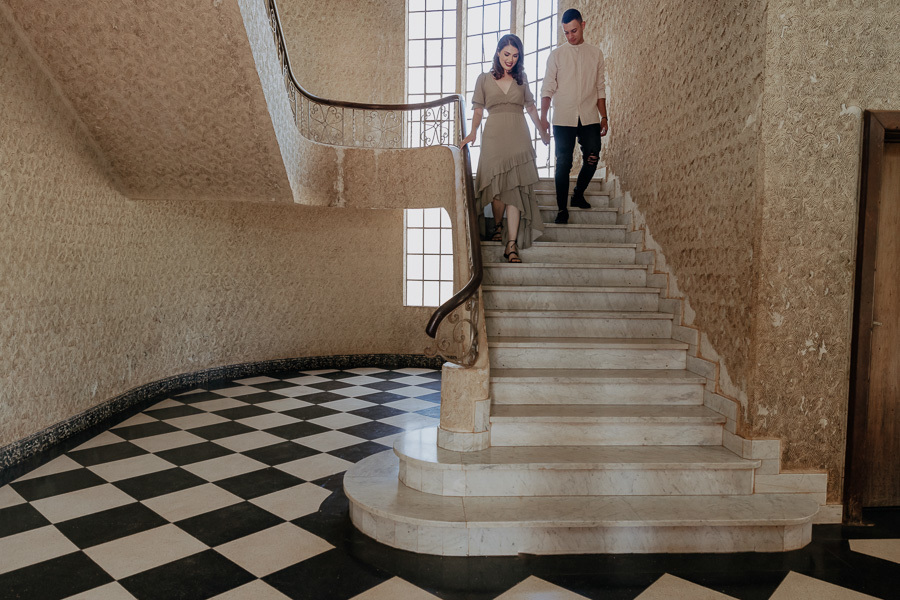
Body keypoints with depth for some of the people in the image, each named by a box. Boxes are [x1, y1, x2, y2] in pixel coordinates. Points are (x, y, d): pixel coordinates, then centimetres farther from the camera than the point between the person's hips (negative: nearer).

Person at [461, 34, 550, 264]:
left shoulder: (521, 79, 14)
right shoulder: (484, 79, 9)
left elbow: (531, 107, 22)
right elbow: (478, 110, 9)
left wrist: (543, 132, 27)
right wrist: (472, 132, -7)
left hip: (518, 138, 1)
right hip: (494, 137, -1)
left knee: (515, 188, -8)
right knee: (498, 185, -1)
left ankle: (511, 245, -14)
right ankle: (498, 225, 28)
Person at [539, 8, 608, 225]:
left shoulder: (595, 54, 11)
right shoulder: (556, 55, 6)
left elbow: (600, 88, 13)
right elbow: (547, 88, 2)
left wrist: (604, 117, 8)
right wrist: (543, 117, -8)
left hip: (589, 118, 2)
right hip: (563, 119, -2)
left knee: (592, 160, -2)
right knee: (563, 164, -3)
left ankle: (578, 194, 23)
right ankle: (562, 209, 5)